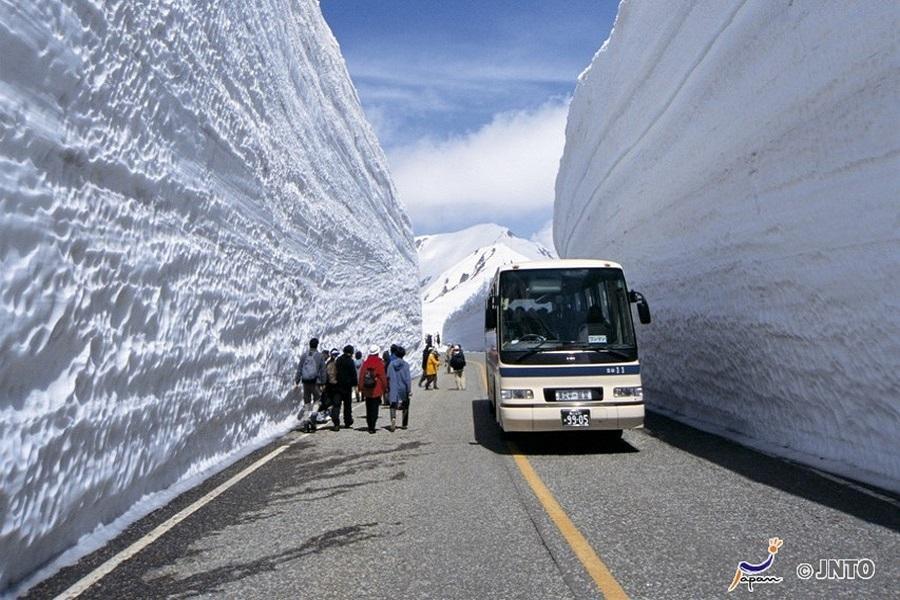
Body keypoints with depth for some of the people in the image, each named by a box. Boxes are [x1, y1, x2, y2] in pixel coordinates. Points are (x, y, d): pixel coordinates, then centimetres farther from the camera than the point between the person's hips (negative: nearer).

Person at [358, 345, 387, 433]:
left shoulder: (365, 363, 1)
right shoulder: (380, 364, -10)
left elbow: (361, 377, 3)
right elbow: (383, 377, -7)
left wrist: (360, 388, 11)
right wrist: (385, 387, 4)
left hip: (367, 390, 4)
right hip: (377, 391, -4)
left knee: (368, 409, 16)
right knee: (374, 409, 0)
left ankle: (369, 426, 24)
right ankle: (372, 427, -7)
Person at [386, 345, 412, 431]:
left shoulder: (391, 364, -3)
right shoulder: (405, 364, -9)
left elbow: (388, 377, 0)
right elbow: (408, 378, -11)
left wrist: (387, 389, 10)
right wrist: (409, 390, -6)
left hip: (393, 389, 1)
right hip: (403, 388, -1)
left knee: (393, 404, 0)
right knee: (405, 406, 15)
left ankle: (393, 418, -29)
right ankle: (404, 424, 22)